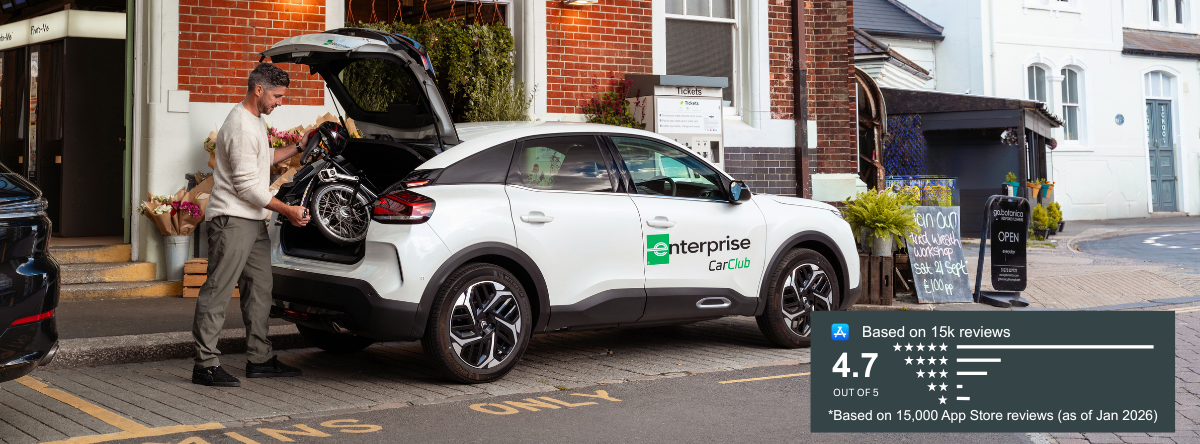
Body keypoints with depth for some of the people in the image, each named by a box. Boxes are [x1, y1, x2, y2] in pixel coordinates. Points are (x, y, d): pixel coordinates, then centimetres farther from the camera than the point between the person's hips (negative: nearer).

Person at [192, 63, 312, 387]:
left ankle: (260, 359, 19)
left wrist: (298, 149, 23)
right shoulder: (241, 127, -17)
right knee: (218, 291, -8)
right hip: (232, 218, -11)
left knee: (260, 290, 12)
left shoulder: (256, 121, 16)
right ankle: (205, 364, -7)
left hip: (254, 220, 11)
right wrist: (286, 210, -16)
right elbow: (247, 185, -19)